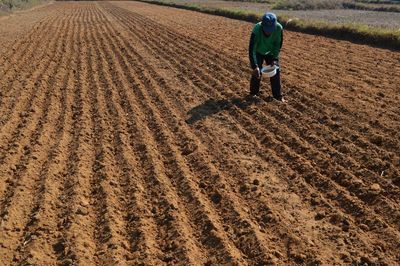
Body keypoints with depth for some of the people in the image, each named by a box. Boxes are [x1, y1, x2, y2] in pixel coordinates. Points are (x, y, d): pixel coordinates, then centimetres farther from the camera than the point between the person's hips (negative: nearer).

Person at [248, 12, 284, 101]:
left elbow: (278, 45, -15)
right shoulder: (257, 30, -38)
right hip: (258, 52, -2)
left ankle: (278, 96, 11)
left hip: (271, 52, 2)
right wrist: (255, 66, -42)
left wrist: (275, 59, -22)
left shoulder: (279, 28, -31)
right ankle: (253, 93, 13)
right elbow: (251, 50, -36)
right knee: (257, 72, -9)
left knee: (276, 71, -1)